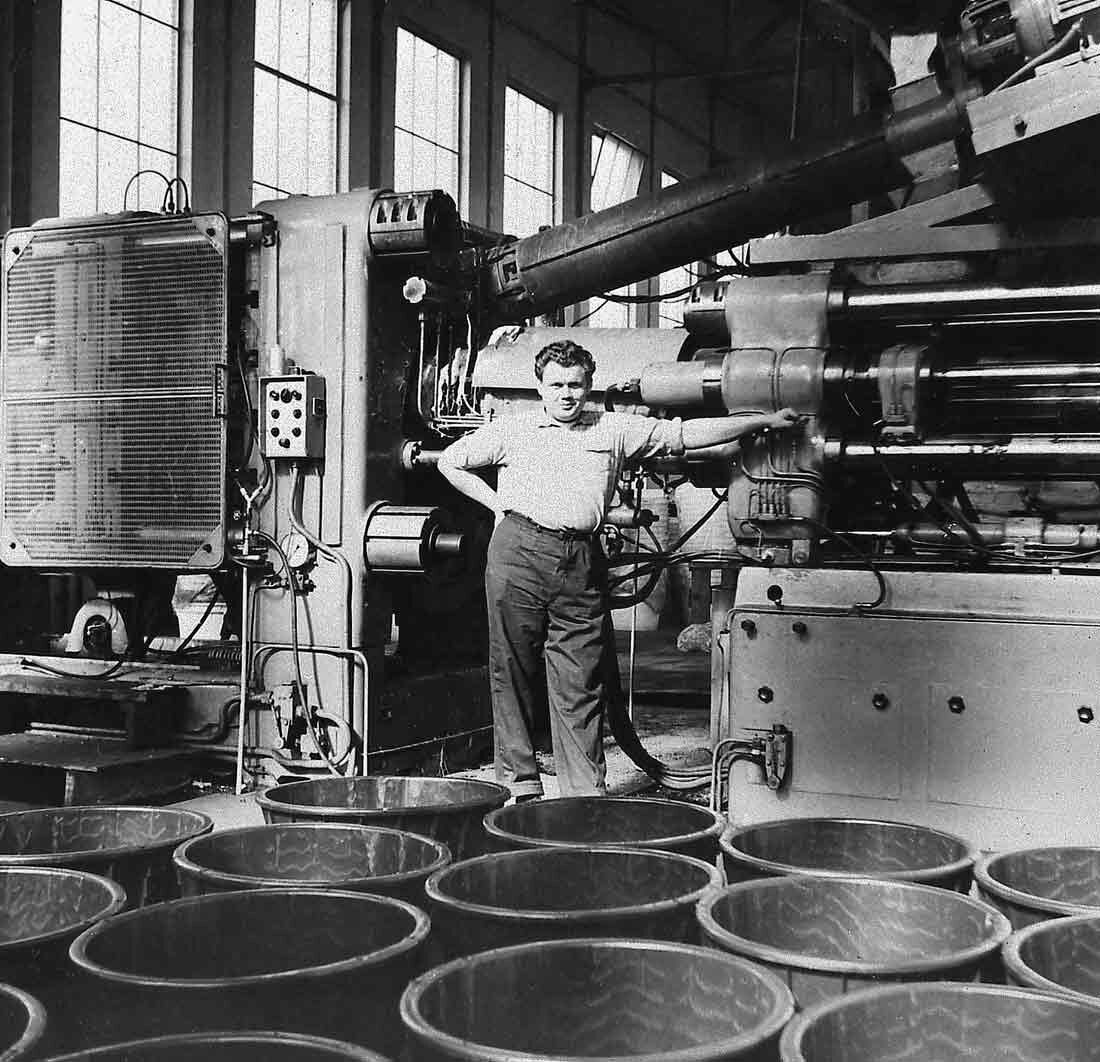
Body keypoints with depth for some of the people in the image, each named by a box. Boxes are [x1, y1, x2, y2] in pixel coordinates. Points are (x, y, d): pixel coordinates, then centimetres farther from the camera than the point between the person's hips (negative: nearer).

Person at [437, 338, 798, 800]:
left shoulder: (616, 430, 15)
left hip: (583, 561, 1)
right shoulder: (512, 431, 12)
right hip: (519, 553, -1)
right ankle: (520, 781, 12)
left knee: (580, 683, 0)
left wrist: (764, 420, 10)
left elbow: (689, 434, 13)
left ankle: (587, 792, 5)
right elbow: (451, 462, 19)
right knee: (513, 671, 2)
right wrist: (497, 503, 10)